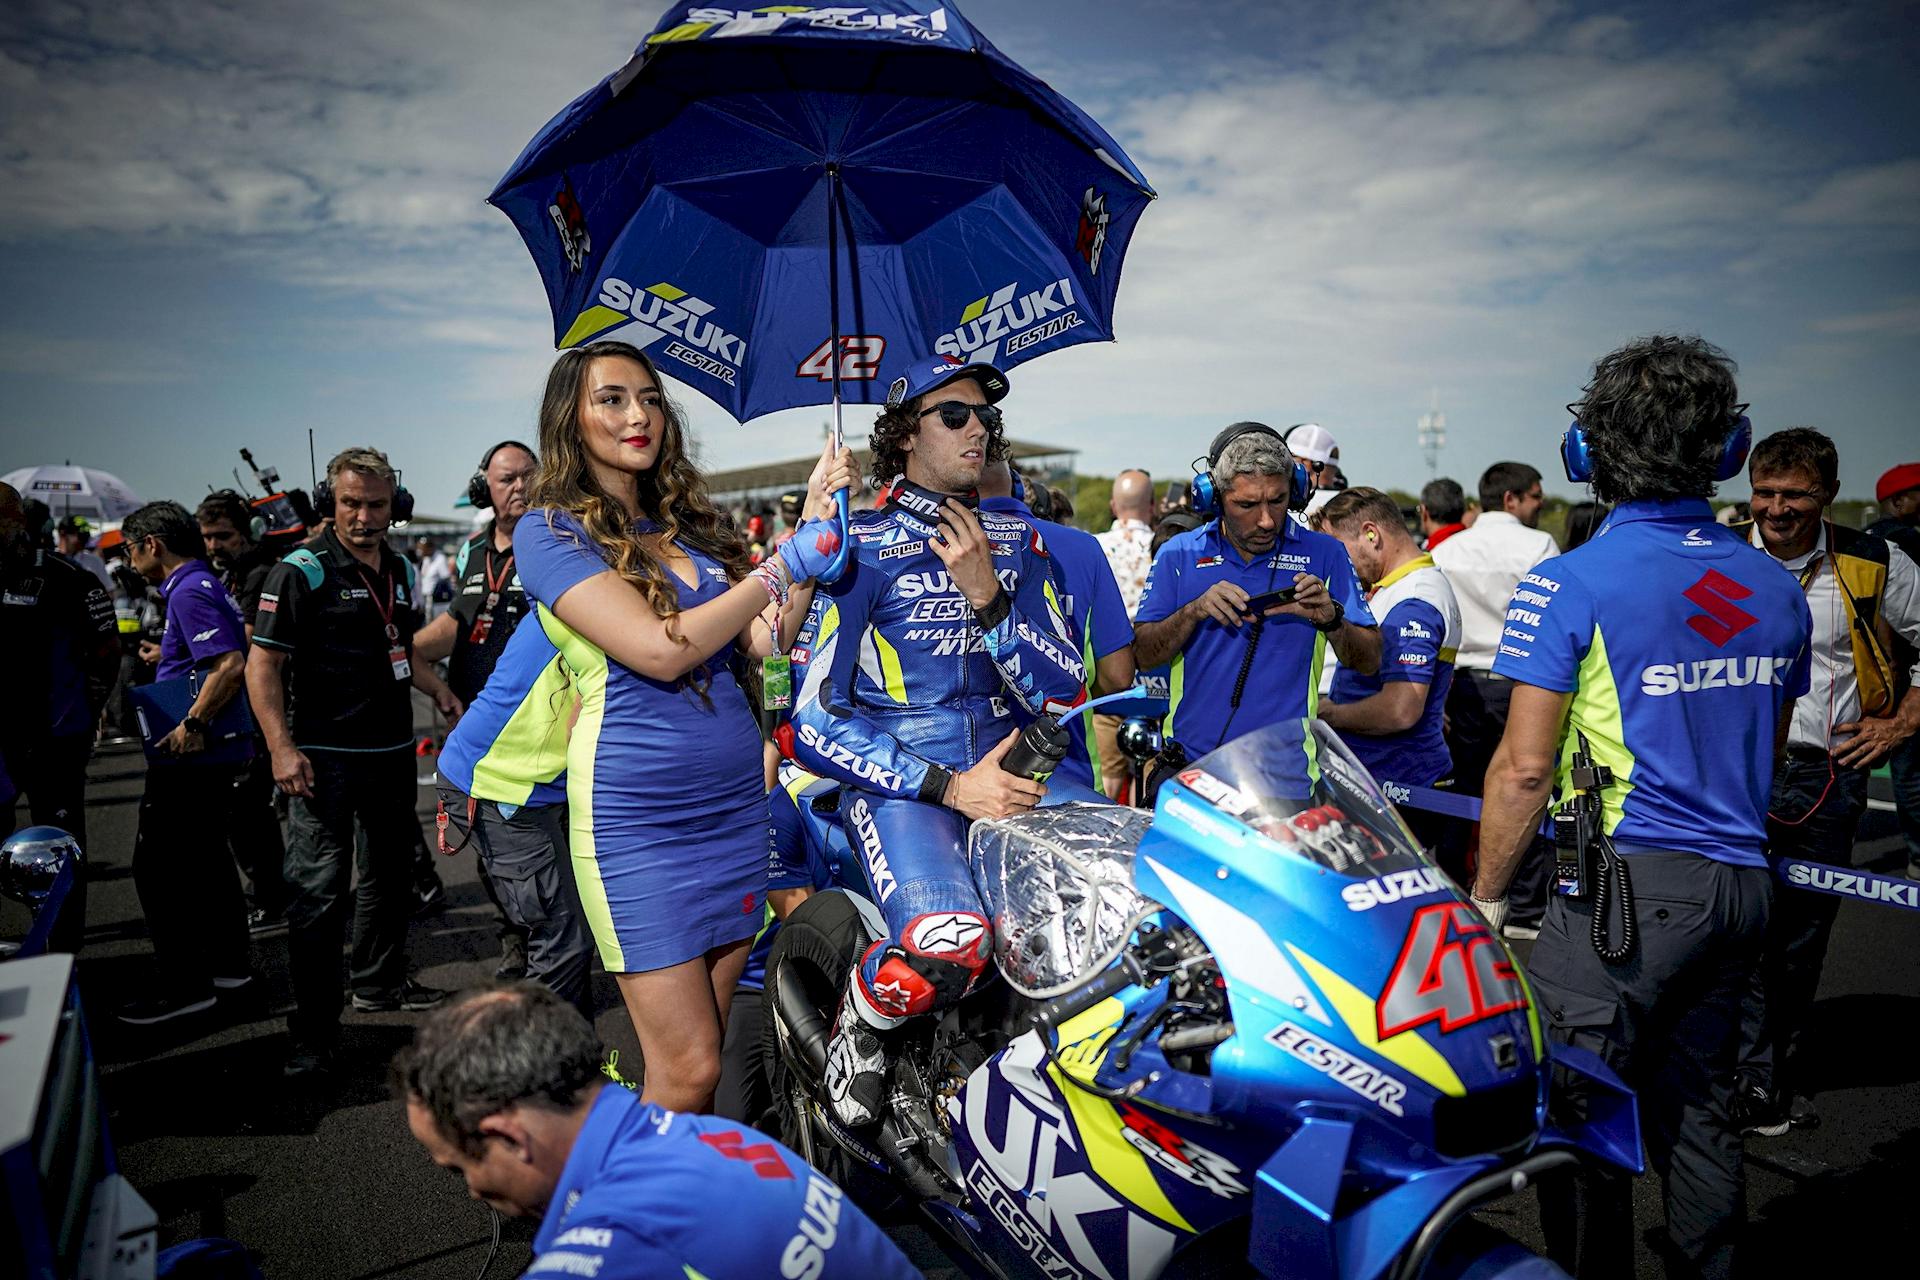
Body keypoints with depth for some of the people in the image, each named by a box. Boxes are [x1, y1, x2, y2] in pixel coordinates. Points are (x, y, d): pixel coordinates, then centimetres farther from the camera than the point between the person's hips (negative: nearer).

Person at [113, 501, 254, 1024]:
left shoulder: (189, 592, -17)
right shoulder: (208, 585, 14)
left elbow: (230, 666, -28)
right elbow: (230, 652, 24)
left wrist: (191, 726, -24)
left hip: (188, 753, -10)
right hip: (214, 751, 10)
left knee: (158, 865, -3)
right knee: (203, 854, 18)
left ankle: (182, 985, 3)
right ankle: (227, 962, 28)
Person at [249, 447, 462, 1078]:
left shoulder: (401, 570, 10)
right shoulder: (302, 571, -11)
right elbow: (262, 664, -13)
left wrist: (442, 694, 10)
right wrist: (281, 748, -21)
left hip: (392, 750, 7)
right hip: (324, 757, -7)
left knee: (391, 871, 19)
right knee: (319, 890, -6)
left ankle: (379, 981, 37)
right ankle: (315, 1031, 3)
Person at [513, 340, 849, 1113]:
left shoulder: (691, 524, 14)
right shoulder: (550, 531, -5)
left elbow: (765, 642, 3)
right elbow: (661, 650, -18)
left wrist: (816, 521, -2)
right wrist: (782, 565, -12)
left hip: (737, 805, 6)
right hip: (637, 819, -5)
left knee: (696, 1059, 13)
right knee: (689, 1071, -3)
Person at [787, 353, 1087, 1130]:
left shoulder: (1016, 541, 12)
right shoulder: (861, 549, -1)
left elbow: (1063, 694, 5)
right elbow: (814, 722, -6)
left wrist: (986, 594, -10)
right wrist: (947, 785, -14)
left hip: (1009, 767, 5)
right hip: (898, 782, -4)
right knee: (946, 953, -31)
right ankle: (863, 1010, 5)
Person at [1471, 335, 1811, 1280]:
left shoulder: (1569, 584, -14)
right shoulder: (1778, 590, 7)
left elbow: (1524, 766, -15)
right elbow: (1762, 750, 17)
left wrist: (1486, 892, -5)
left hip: (1626, 884, -7)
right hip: (1741, 882, 8)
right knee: (1697, 1099, 21)